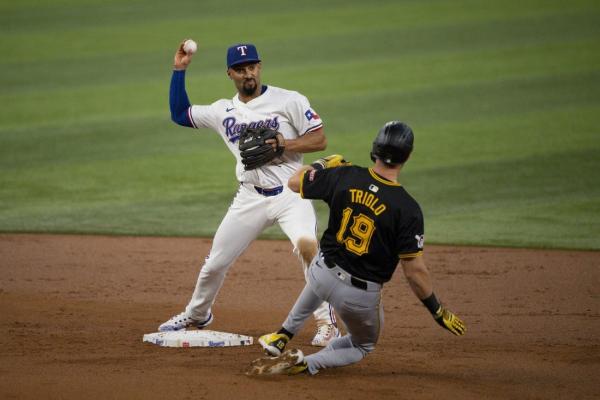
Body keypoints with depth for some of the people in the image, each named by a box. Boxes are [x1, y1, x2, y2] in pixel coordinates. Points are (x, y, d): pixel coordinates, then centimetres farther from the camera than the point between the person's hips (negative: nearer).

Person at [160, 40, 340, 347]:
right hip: (250, 198, 4)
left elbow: (319, 140, -6)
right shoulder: (223, 111, 9)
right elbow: (179, 114, 17)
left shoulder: (289, 101, -5)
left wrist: (282, 143, -21)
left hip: (290, 193, -4)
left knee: (307, 244, -31)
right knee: (215, 263, 10)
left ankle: (327, 322, -21)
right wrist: (179, 70, 11)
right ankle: (196, 315, 39)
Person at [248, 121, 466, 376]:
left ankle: (283, 336, 47)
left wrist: (324, 164, 22)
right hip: (361, 295, -4)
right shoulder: (407, 209, -21)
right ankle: (304, 364, 2)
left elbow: (294, 182, 5)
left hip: (324, 274, 4)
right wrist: (438, 312, -6)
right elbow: (414, 271, -19)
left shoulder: (344, 176, -12)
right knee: (363, 346, 27)